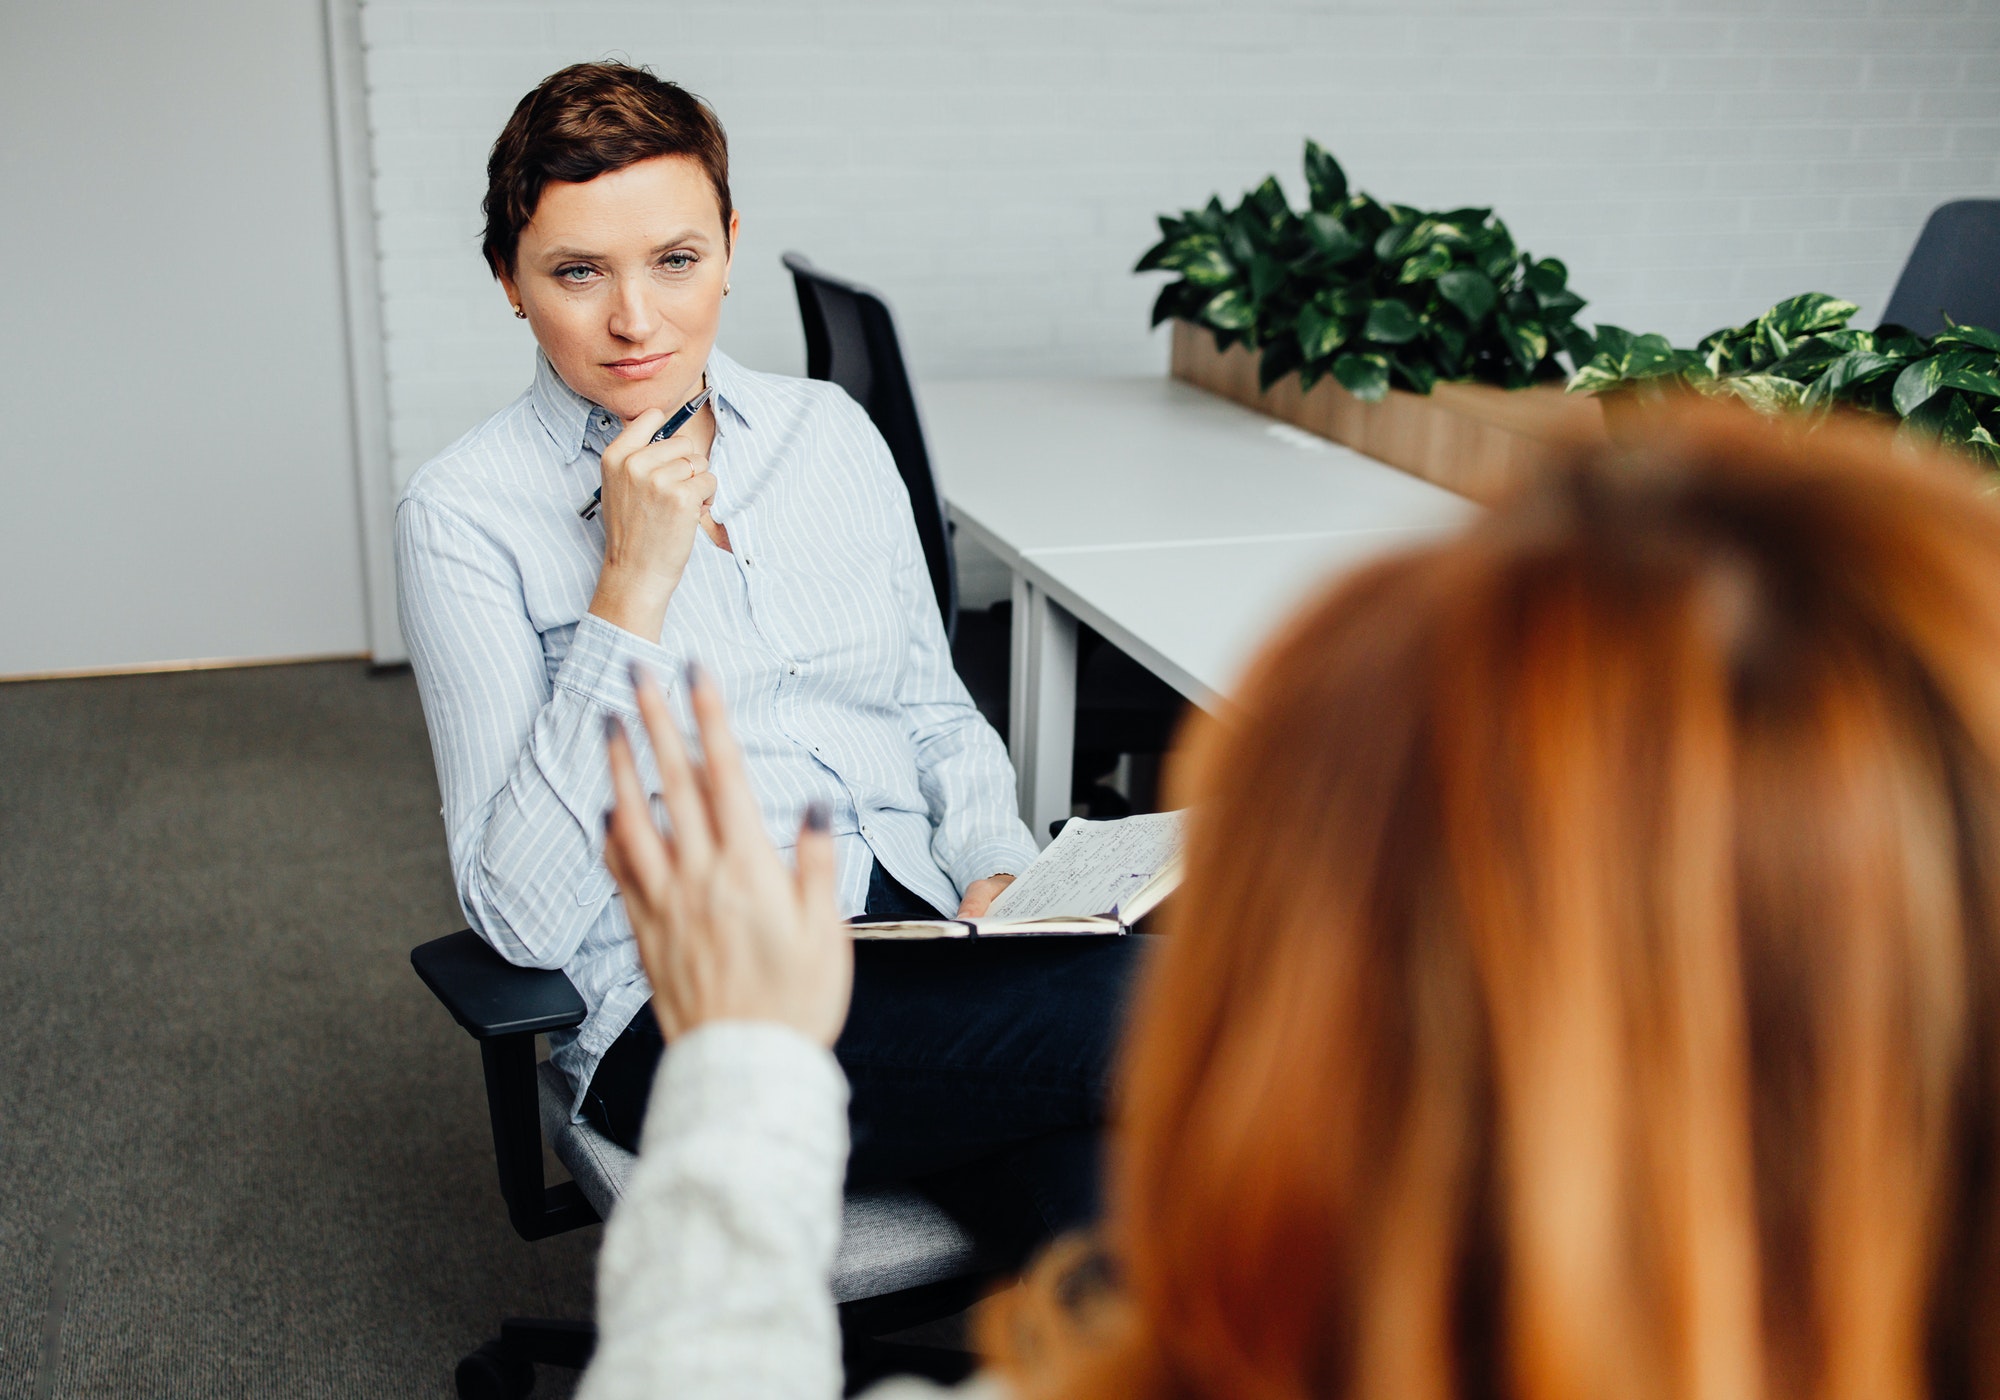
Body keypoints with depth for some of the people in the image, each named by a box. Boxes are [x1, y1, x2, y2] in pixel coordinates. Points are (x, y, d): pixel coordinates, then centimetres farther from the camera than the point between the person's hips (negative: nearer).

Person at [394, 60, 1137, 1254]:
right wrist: (632, 588, -16)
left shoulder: (829, 431, 12)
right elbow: (524, 919, -11)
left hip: (924, 938, 5)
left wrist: (999, 871, -1)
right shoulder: (466, 514, -4)